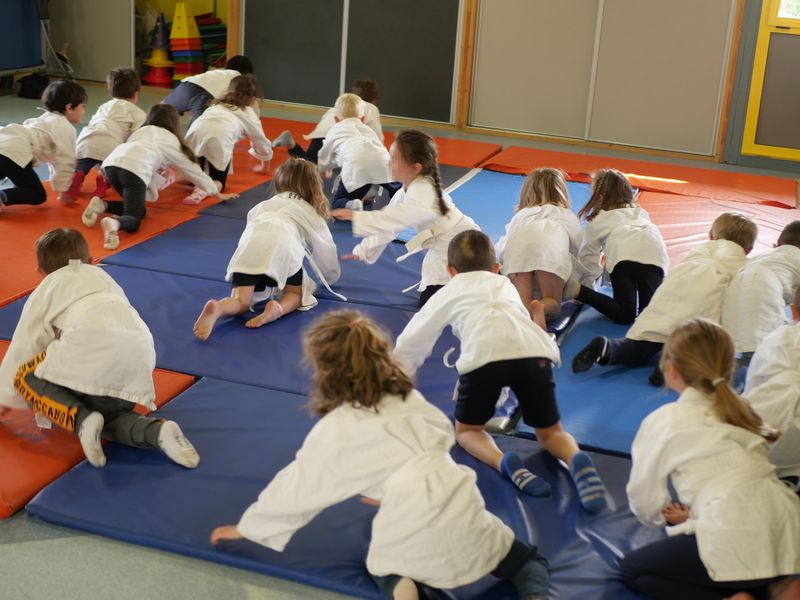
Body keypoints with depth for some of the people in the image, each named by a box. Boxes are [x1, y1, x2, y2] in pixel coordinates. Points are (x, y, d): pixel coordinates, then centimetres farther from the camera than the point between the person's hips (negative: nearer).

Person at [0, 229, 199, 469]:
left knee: (26, 379, 17)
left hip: (91, 347, -5)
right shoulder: (102, 276, 38)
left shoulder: (43, 292, 26)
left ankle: (81, 420, -10)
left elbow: (22, 348, 29)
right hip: (141, 353, 5)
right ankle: (158, 430, -5)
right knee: (108, 414, 26)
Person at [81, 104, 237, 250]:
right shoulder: (173, 142, 27)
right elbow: (194, 171, 38)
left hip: (110, 163, 5)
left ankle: (101, 205, -1)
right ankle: (114, 223, -33)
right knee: (133, 221, 0)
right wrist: (218, 194, 50)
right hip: (134, 169, -5)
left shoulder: (142, 130, 35)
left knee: (137, 210, 21)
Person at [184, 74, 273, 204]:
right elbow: (261, 141, 39)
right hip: (220, 140, -4)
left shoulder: (217, 105, 39)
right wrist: (265, 164, 57)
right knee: (218, 182, 15)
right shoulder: (249, 113, 29)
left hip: (194, 134, 4)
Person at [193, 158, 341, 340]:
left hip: (249, 244, 2)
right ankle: (278, 309, -17)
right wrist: (331, 277, 60)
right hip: (284, 247, -2)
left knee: (240, 303, 2)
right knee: (295, 294, 18)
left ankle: (216, 309, -33)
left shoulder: (265, 205, 41)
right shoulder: (312, 214, 33)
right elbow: (325, 251, 39)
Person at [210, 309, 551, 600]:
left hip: (410, 535, -3)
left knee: (383, 565, 32)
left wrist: (246, 527, 28)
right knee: (529, 561, 25)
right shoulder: (409, 397, 14)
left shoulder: (332, 432, 1)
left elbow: (294, 489, 12)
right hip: (460, 511, 3)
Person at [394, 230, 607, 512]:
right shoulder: (505, 285, 39)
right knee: (551, 433, 20)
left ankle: (503, 462, -12)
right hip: (535, 350, 3)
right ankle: (576, 459, -15)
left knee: (467, 431, 21)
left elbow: (411, 343, 39)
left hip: (484, 352, -2)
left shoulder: (449, 292, 33)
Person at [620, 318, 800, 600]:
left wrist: (667, 515, 32)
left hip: (738, 545, -7)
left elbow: (645, 502, 11)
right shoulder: (741, 409, 20)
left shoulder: (663, 421, 3)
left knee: (632, 569, 13)